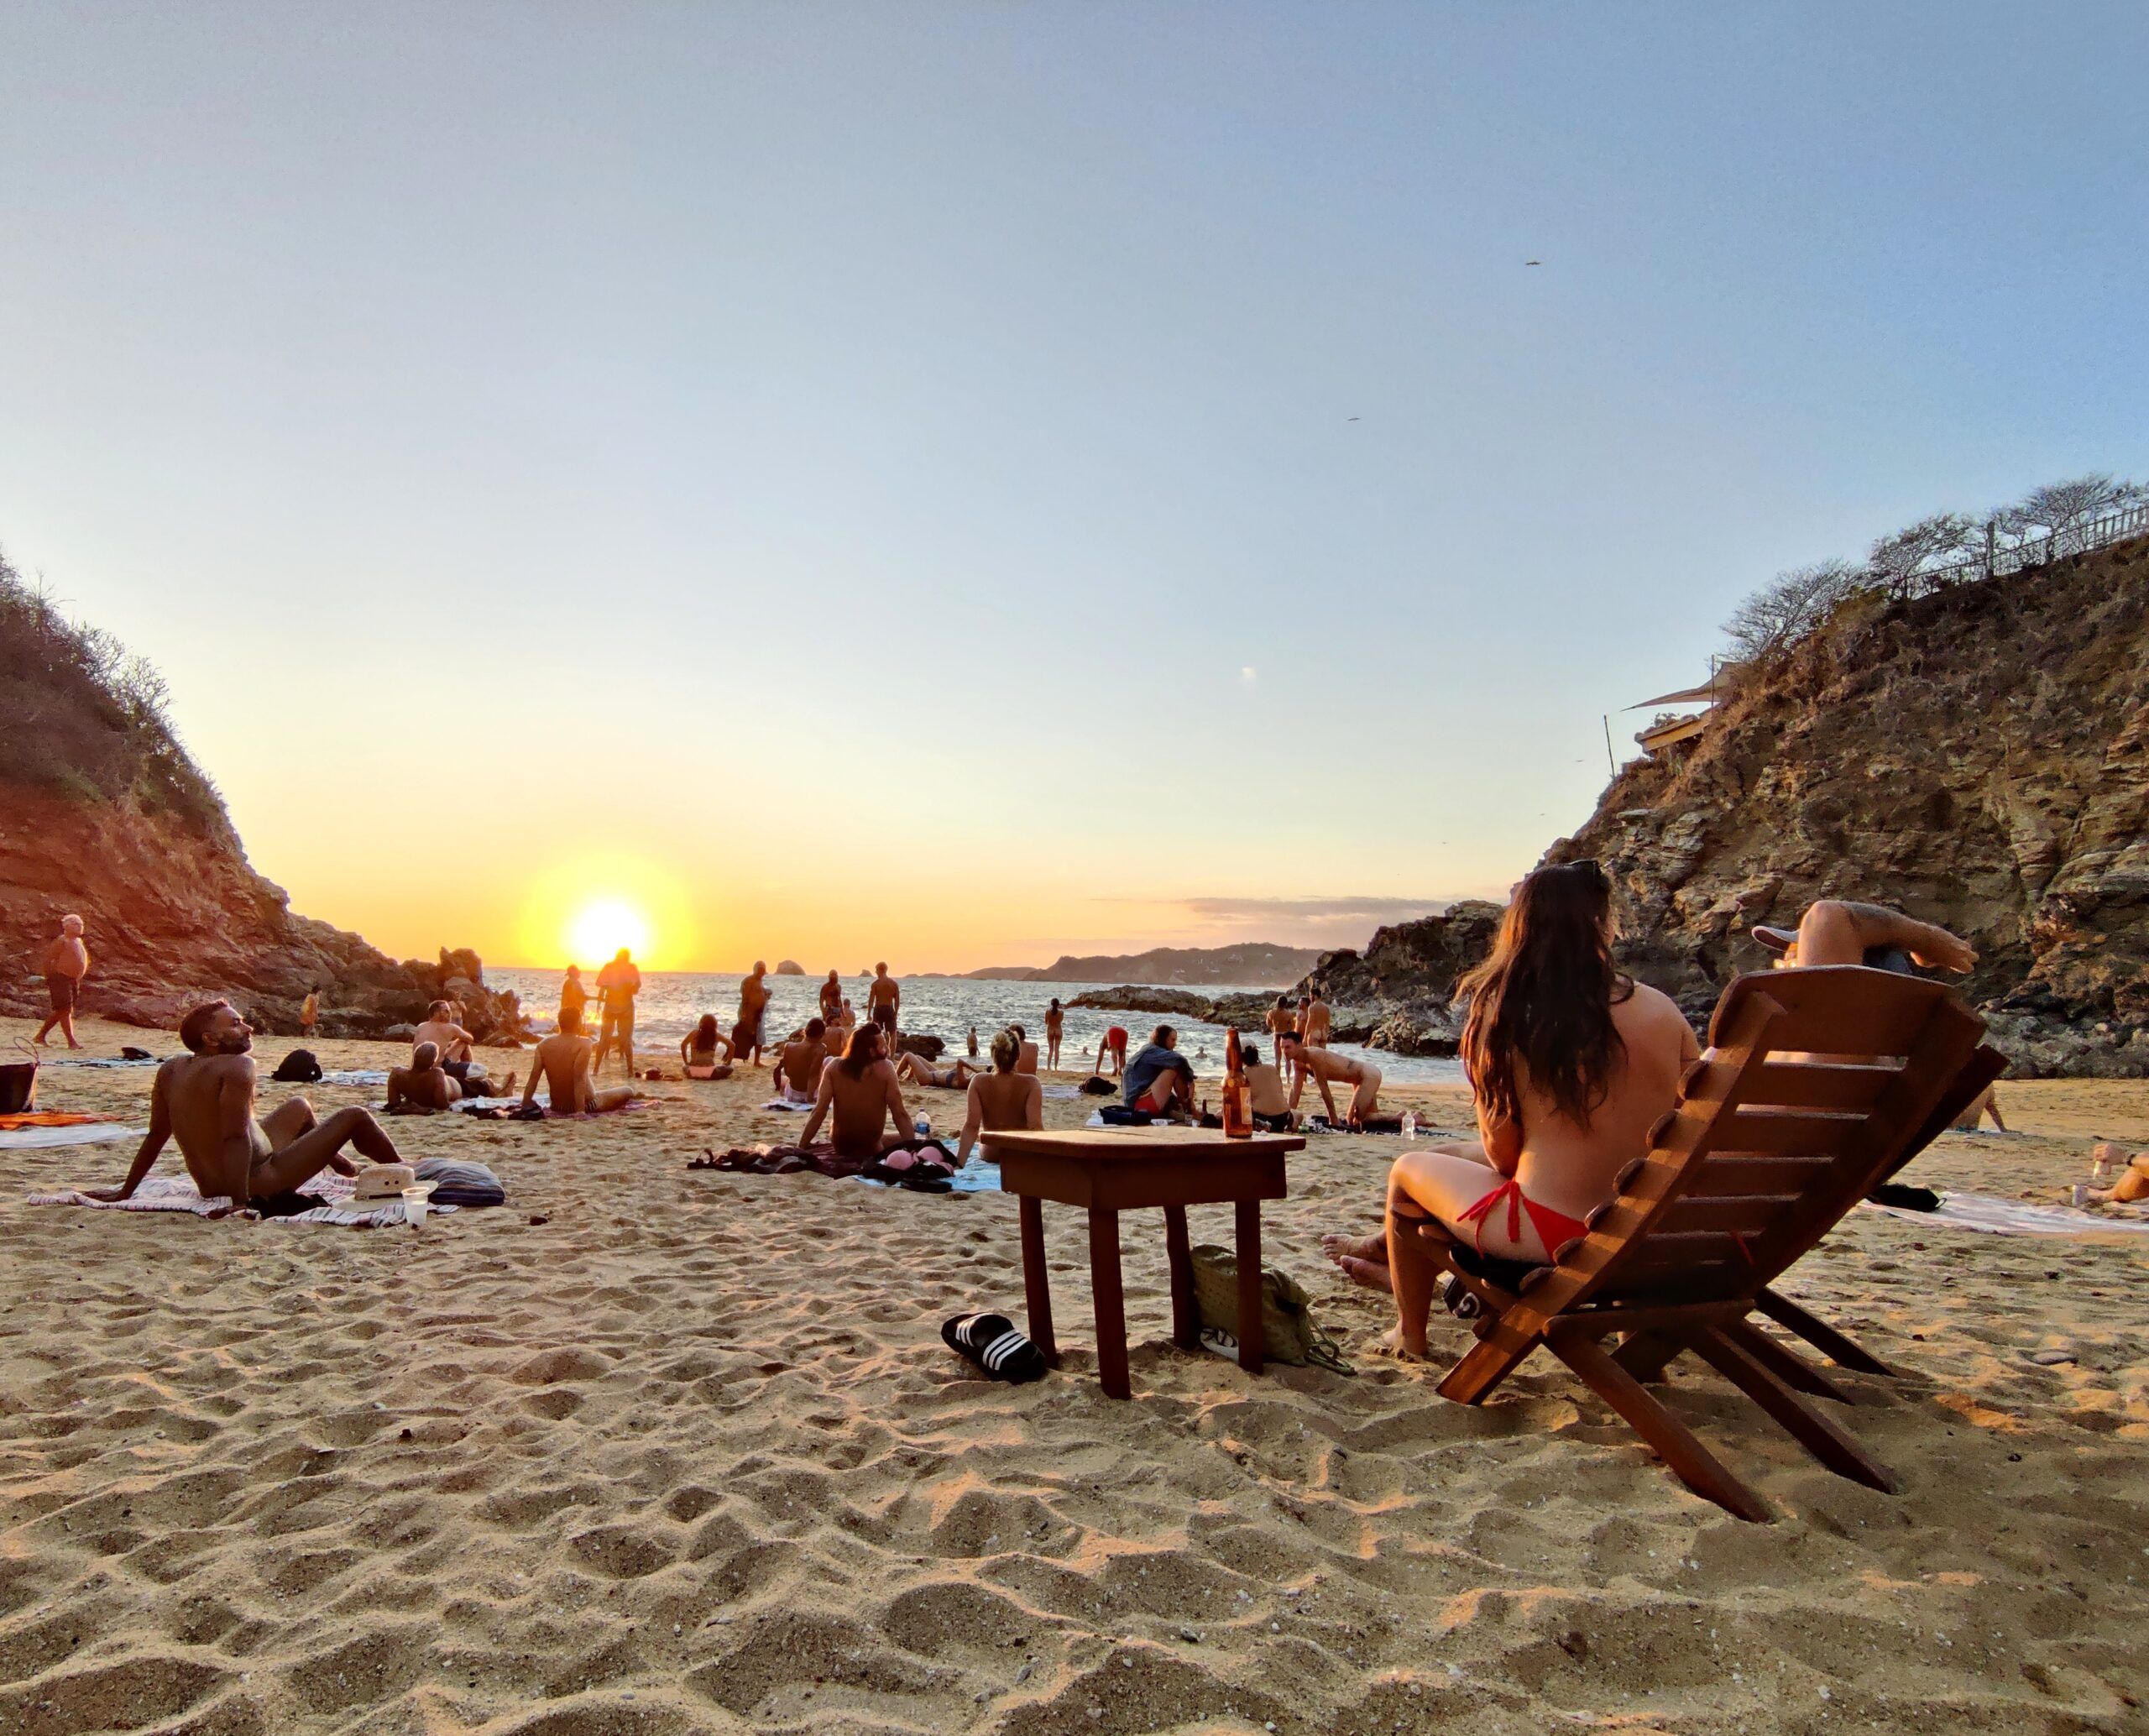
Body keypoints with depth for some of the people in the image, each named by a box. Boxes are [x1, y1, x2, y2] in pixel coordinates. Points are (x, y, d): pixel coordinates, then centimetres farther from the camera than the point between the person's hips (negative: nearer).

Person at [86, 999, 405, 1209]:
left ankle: (346, 1168, 49)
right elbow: (236, 1136, -29)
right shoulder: (238, 1066, -23)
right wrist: (240, 1201, -29)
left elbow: (156, 1134, 4)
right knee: (354, 1116, 4)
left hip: (211, 1188, 9)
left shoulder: (171, 1069, 1)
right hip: (260, 1185, -9)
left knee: (300, 1107, 29)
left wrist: (125, 1191, 13)